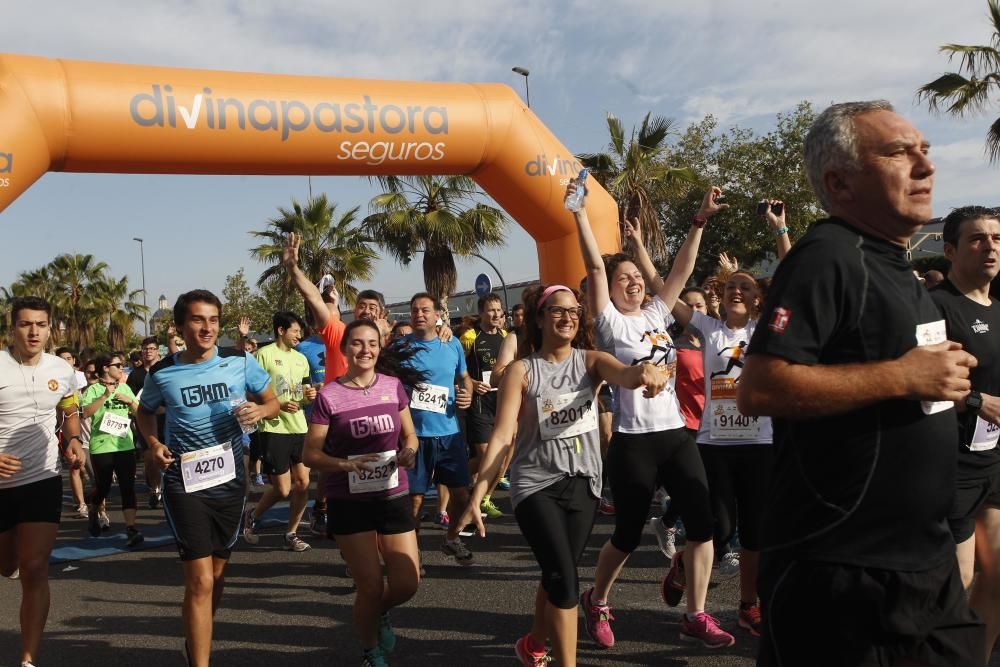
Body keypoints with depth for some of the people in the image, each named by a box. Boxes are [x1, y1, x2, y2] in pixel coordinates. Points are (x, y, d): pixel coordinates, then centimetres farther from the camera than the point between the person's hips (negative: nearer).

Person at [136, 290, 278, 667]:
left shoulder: (240, 362, -5)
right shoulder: (162, 374, -6)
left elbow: (273, 402, 6)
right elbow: (144, 412, 14)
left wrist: (260, 410, -17)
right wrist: (154, 443, -5)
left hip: (229, 479, 3)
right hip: (184, 483, -2)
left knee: (218, 573, 17)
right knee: (200, 581, -9)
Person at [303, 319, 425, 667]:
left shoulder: (393, 385, 0)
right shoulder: (329, 395, -9)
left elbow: (409, 435, 11)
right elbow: (311, 454, -6)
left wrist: (409, 451, -12)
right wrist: (346, 464, -24)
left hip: (394, 496, 3)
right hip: (349, 502, -3)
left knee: (407, 583, 2)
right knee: (370, 586, 2)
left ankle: (379, 613, 38)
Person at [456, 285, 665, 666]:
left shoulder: (591, 361, -2)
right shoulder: (522, 370, -6)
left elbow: (623, 374, -25)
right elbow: (501, 436, -12)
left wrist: (644, 371, -51)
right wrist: (477, 496, -19)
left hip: (583, 483, 3)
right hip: (536, 485, -3)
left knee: (556, 577, 16)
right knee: (564, 580, -13)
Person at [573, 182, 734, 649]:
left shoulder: (656, 315, 11)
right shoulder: (610, 323, -4)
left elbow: (682, 269, 9)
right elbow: (594, 266, -12)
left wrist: (700, 221, 4)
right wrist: (579, 211, -16)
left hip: (676, 435, 5)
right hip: (633, 442, -5)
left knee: (702, 523, -1)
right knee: (628, 535, 6)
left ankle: (695, 617, 11)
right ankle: (596, 602, 30)